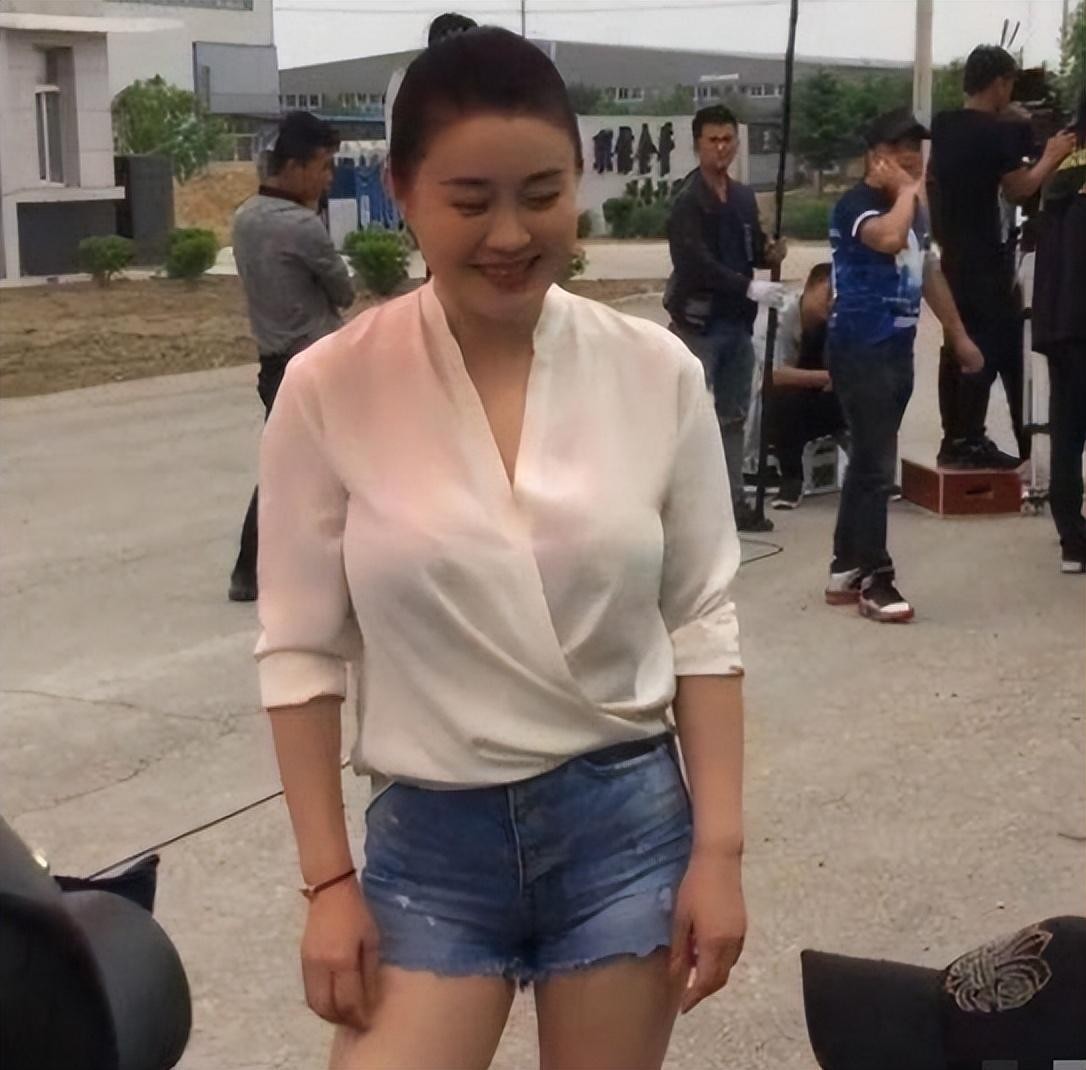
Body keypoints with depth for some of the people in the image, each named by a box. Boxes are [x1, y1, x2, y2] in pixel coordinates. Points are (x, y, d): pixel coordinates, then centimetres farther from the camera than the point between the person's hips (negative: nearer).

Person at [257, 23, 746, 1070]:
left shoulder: (656, 374, -6)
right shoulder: (331, 390, -9)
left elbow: (702, 620, 1)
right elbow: (302, 649, -3)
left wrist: (717, 847, -1)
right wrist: (328, 880, -3)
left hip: (627, 822, 1)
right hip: (428, 839, -1)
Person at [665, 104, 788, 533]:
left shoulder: (744, 197, 11)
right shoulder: (688, 201, -12)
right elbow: (696, 263, -22)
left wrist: (771, 252, -5)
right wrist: (750, 287, -25)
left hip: (738, 322, 7)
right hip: (698, 323, -7)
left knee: (733, 417, 12)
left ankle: (733, 501, 20)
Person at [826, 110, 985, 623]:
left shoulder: (913, 210, 16)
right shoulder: (856, 204, -12)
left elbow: (929, 270, 26)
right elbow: (889, 238, -34)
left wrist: (959, 336, 29)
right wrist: (907, 192, -16)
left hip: (898, 349, 9)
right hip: (860, 349, -9)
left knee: (868, 460, 13)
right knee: (875, 465, -9)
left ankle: (846, 571, 20)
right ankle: (874, 579, -3)